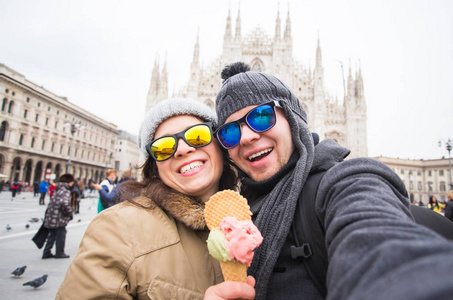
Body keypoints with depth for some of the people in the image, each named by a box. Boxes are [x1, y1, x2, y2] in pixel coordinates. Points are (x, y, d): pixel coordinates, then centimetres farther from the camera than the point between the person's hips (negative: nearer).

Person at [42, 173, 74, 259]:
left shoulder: (57, 190, 13)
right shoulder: (65, 191, -16)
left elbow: (51, 203, 18)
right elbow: (64, 203, -30)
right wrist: (70, 213, -15)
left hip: (51, 218, 8)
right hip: (59, 219, -8)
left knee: (52, 235, 19)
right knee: (61, 236, 7)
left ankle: (46, 252, 25)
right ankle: (59, 253, 18)